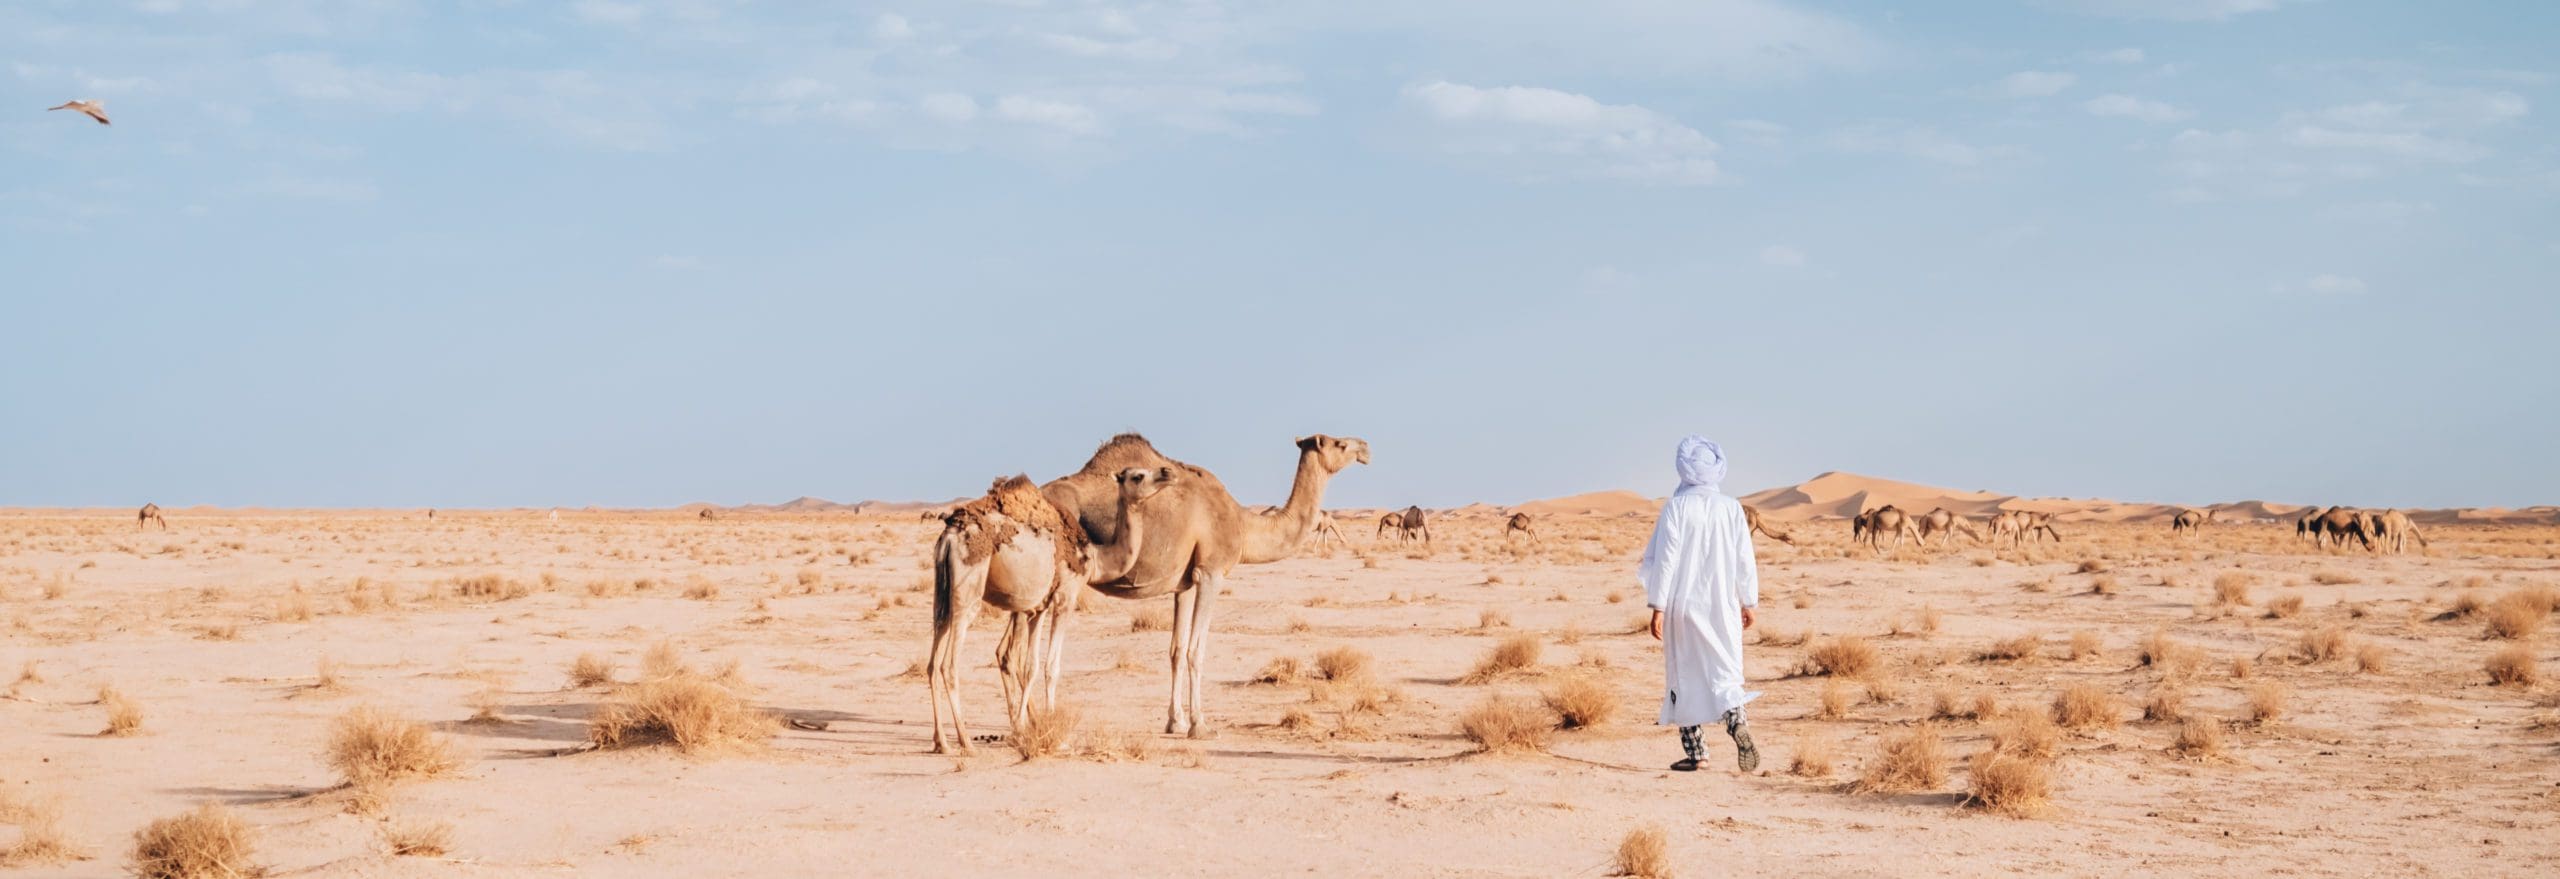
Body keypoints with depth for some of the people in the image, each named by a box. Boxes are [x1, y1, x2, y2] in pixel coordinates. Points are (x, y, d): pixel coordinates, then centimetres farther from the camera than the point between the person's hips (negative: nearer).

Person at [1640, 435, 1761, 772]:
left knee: (1683, 676, 11)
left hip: (1683, 606, -2)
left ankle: (1694, 750, 13)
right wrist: (1748, 602, 13)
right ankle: (1737, 723, -23)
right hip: (1722, 607, 2)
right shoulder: (1731, 508, -1)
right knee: (1724, 672, 6)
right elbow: (1745, 559, 2)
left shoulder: (1676, 507, -8)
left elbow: (1665, 558, -10)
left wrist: (1657, 607, -8)